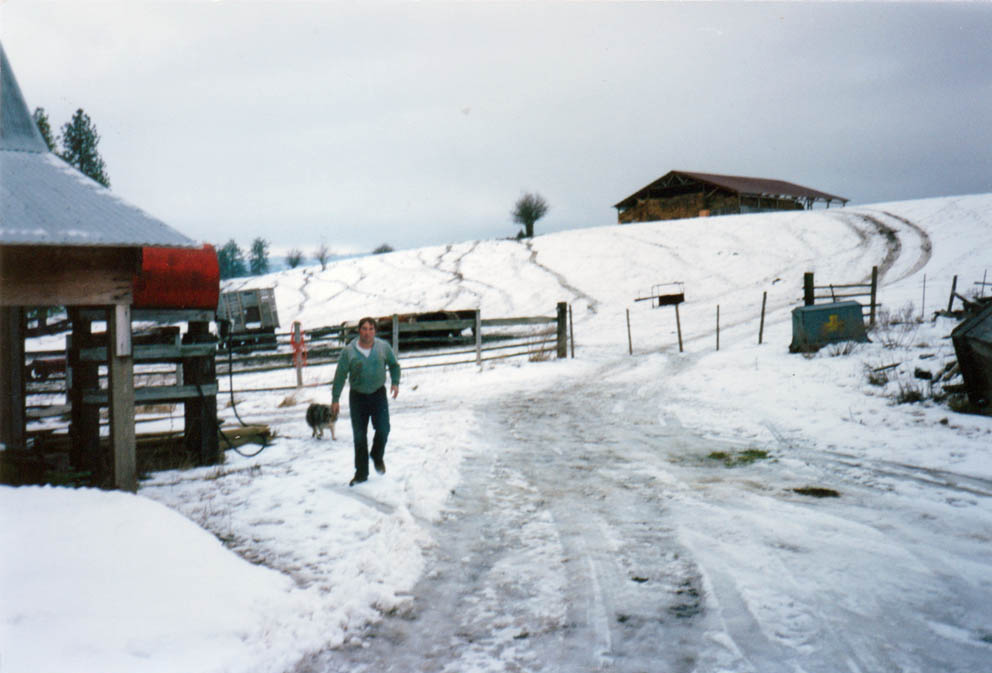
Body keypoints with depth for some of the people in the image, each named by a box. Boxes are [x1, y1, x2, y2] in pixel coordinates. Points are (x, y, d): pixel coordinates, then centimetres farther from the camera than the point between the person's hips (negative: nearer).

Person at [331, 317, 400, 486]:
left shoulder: (383, 347, -3)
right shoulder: (349, 351, -7)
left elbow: (394, 365, 13)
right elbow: (340, 376, -2)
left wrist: (395, 382, -1)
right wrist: (335, 399, -3)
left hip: (379, 394, 0)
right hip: (357, 396, 0)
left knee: (383, 429, -13)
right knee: (359, 436, 3)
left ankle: (378, 456, 18)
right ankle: (361, 473, 16)